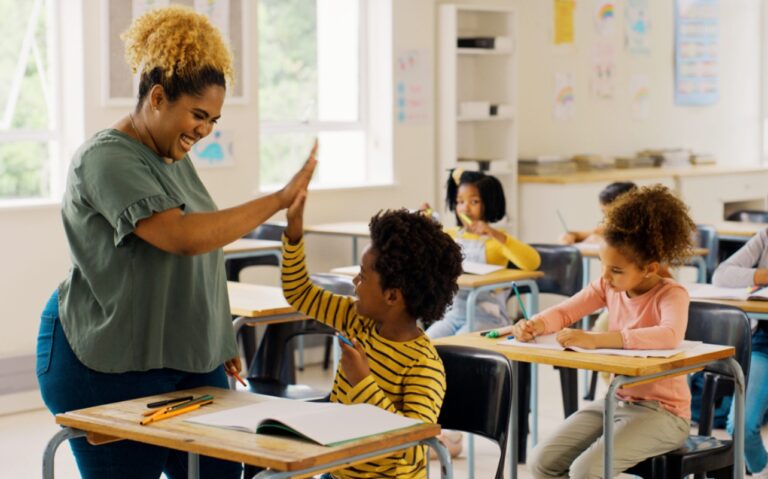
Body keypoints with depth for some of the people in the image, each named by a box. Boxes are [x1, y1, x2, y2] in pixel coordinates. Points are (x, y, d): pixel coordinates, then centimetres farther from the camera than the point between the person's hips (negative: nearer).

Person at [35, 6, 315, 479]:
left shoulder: (175, 158, 12)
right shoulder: (107, 159, -17)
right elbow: (183, 236, -30)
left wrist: (219, 341, 22)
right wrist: (279, 200, -25)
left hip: (189, 360, 8)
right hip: (111, 369, -8)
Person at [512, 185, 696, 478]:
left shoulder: (671, 295, -19)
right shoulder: (609, 286, 0)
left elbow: (670, 336, -40)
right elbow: (565, 312, 5)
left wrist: (594, 339, -46)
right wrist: (534, 325, -20)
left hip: (662, 411, -7)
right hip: (616, 402, 7)